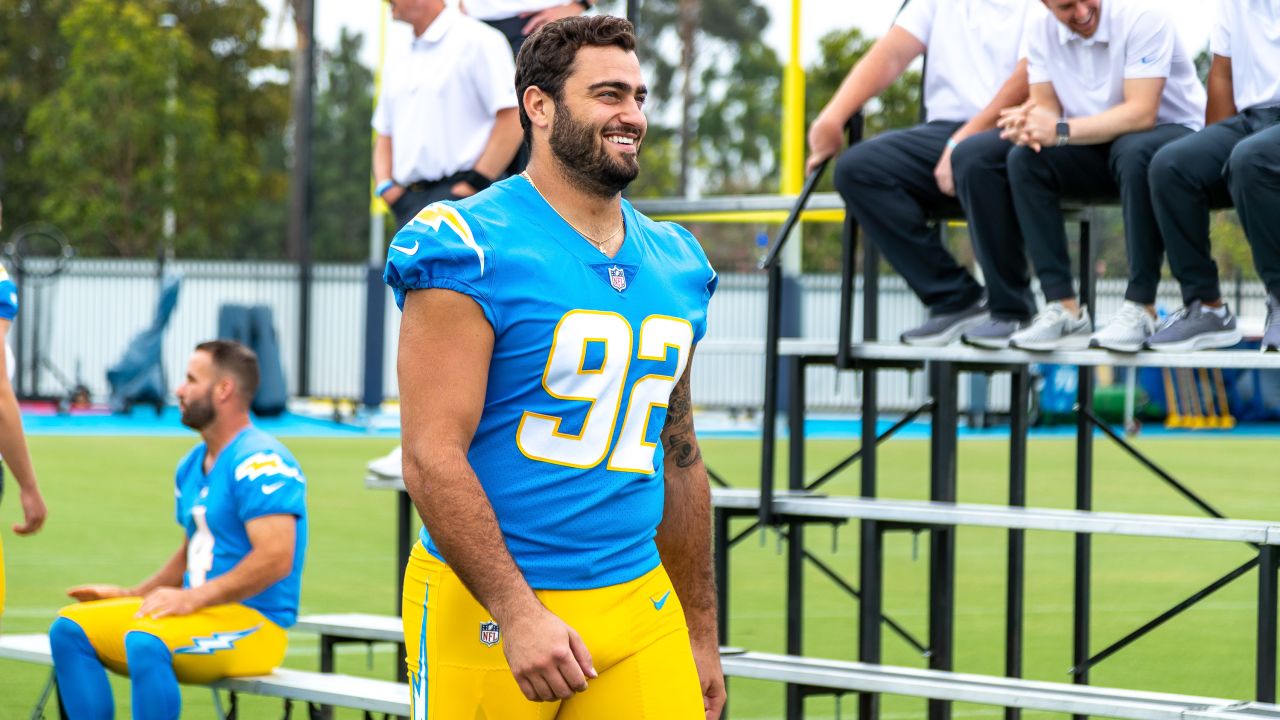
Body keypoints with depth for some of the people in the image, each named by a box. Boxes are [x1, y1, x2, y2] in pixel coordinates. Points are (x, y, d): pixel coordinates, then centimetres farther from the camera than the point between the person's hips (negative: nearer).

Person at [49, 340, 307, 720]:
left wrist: (192, 597, -25)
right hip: (200, 613, 10)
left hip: (256, 622, -10)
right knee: (70, 629, -3)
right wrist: (132, 595, 13)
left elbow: (276, 559, -24)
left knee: (145, 641, -35)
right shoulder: (192, 466, 16)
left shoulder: (260, 462, -14)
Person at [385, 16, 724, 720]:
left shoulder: (676, 264, 13)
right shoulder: (471, 247, -9)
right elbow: (432, 458, -16)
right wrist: (518, 614, -23)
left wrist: (701, 636, 21)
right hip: (486, 609, -6)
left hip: (639, 607, 6)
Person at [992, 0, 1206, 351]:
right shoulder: (1042, 32, -3)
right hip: (1098, 151, 5)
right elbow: (1047, 109, -3)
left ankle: (1140, 307, -32)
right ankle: (1063, 307, -23)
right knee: (1024, 159, -21)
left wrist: (1061, 131, -34)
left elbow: (1141, 112, -27)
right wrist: (1029, 125, -28)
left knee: (1133, 152, -39)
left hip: (1171, 129, -5)